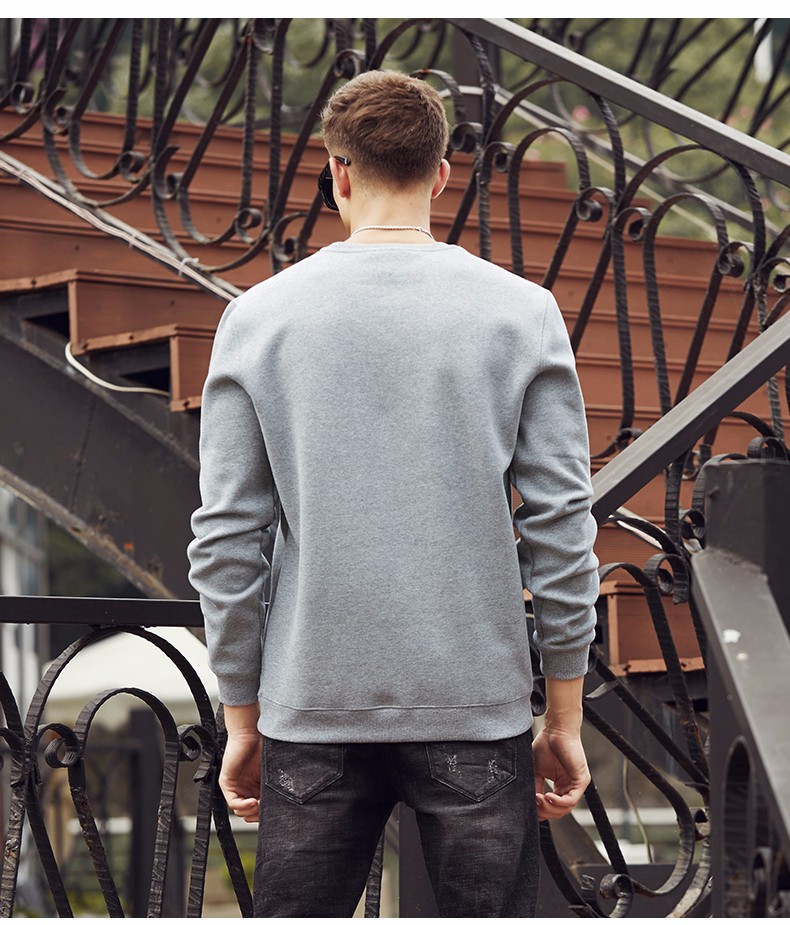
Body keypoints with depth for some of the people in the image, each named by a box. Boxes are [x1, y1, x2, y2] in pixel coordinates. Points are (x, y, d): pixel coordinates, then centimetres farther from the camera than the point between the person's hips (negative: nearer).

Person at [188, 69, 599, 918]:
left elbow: (225, 543, 1)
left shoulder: (258, 318, 1)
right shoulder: (524, 315, 0)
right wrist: (566, 721, 6)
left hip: (313, 717, 1)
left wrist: (241, 719, 10)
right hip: (479, 706, -1)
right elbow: (561, 532, -2)